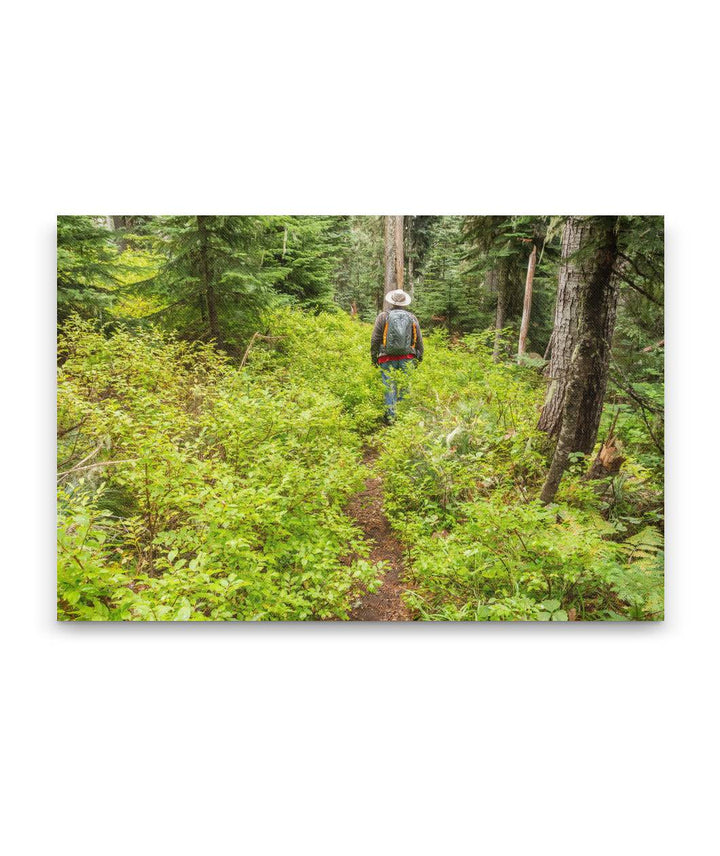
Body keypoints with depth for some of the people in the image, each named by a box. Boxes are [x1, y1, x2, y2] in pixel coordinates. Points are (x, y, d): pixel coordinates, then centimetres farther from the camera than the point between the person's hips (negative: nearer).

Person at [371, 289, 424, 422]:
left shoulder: (383, 317, 0)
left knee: (390, 388, 1)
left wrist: (373, 356, 8)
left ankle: (390, 417, -2)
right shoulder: (412, 318, 8)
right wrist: (419, 358, 19)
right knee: (405, 387, 8)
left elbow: (375, 339, -1)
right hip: (407, 359, 2)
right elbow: (419, 341, 10)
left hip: (388, 358, -2)